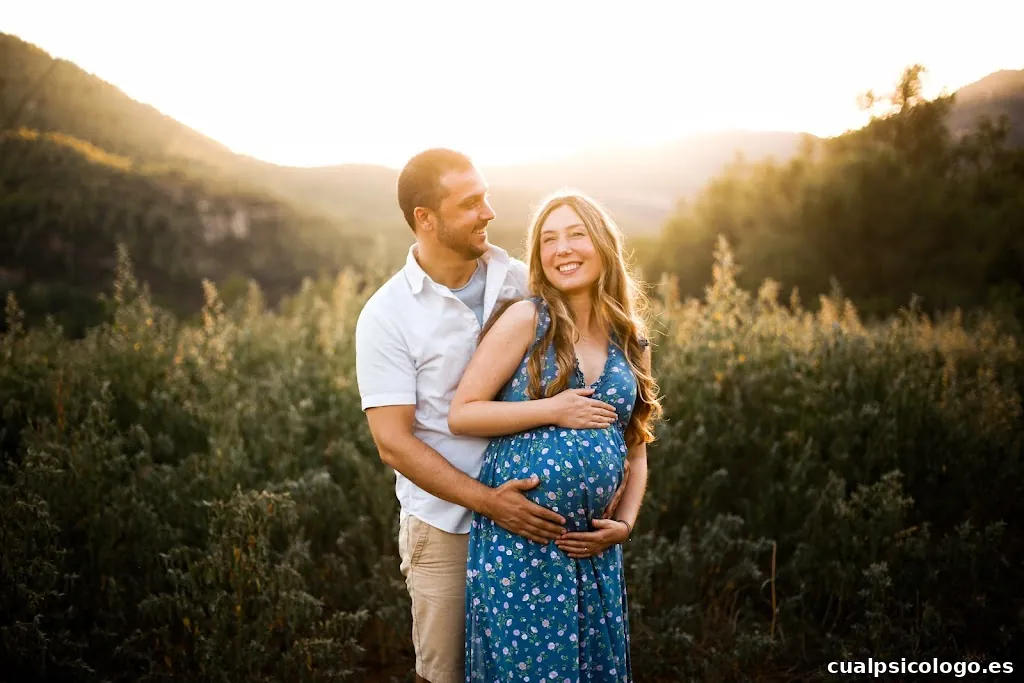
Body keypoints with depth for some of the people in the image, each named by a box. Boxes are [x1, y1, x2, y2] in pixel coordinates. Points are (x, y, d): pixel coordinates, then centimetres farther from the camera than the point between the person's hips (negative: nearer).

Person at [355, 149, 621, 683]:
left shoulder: (521, 283, 0)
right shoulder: (385, 316, -10)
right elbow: (393, 443, -14)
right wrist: (487, 501, -22)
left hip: (533, 512, 3)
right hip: (446, 526, -3)